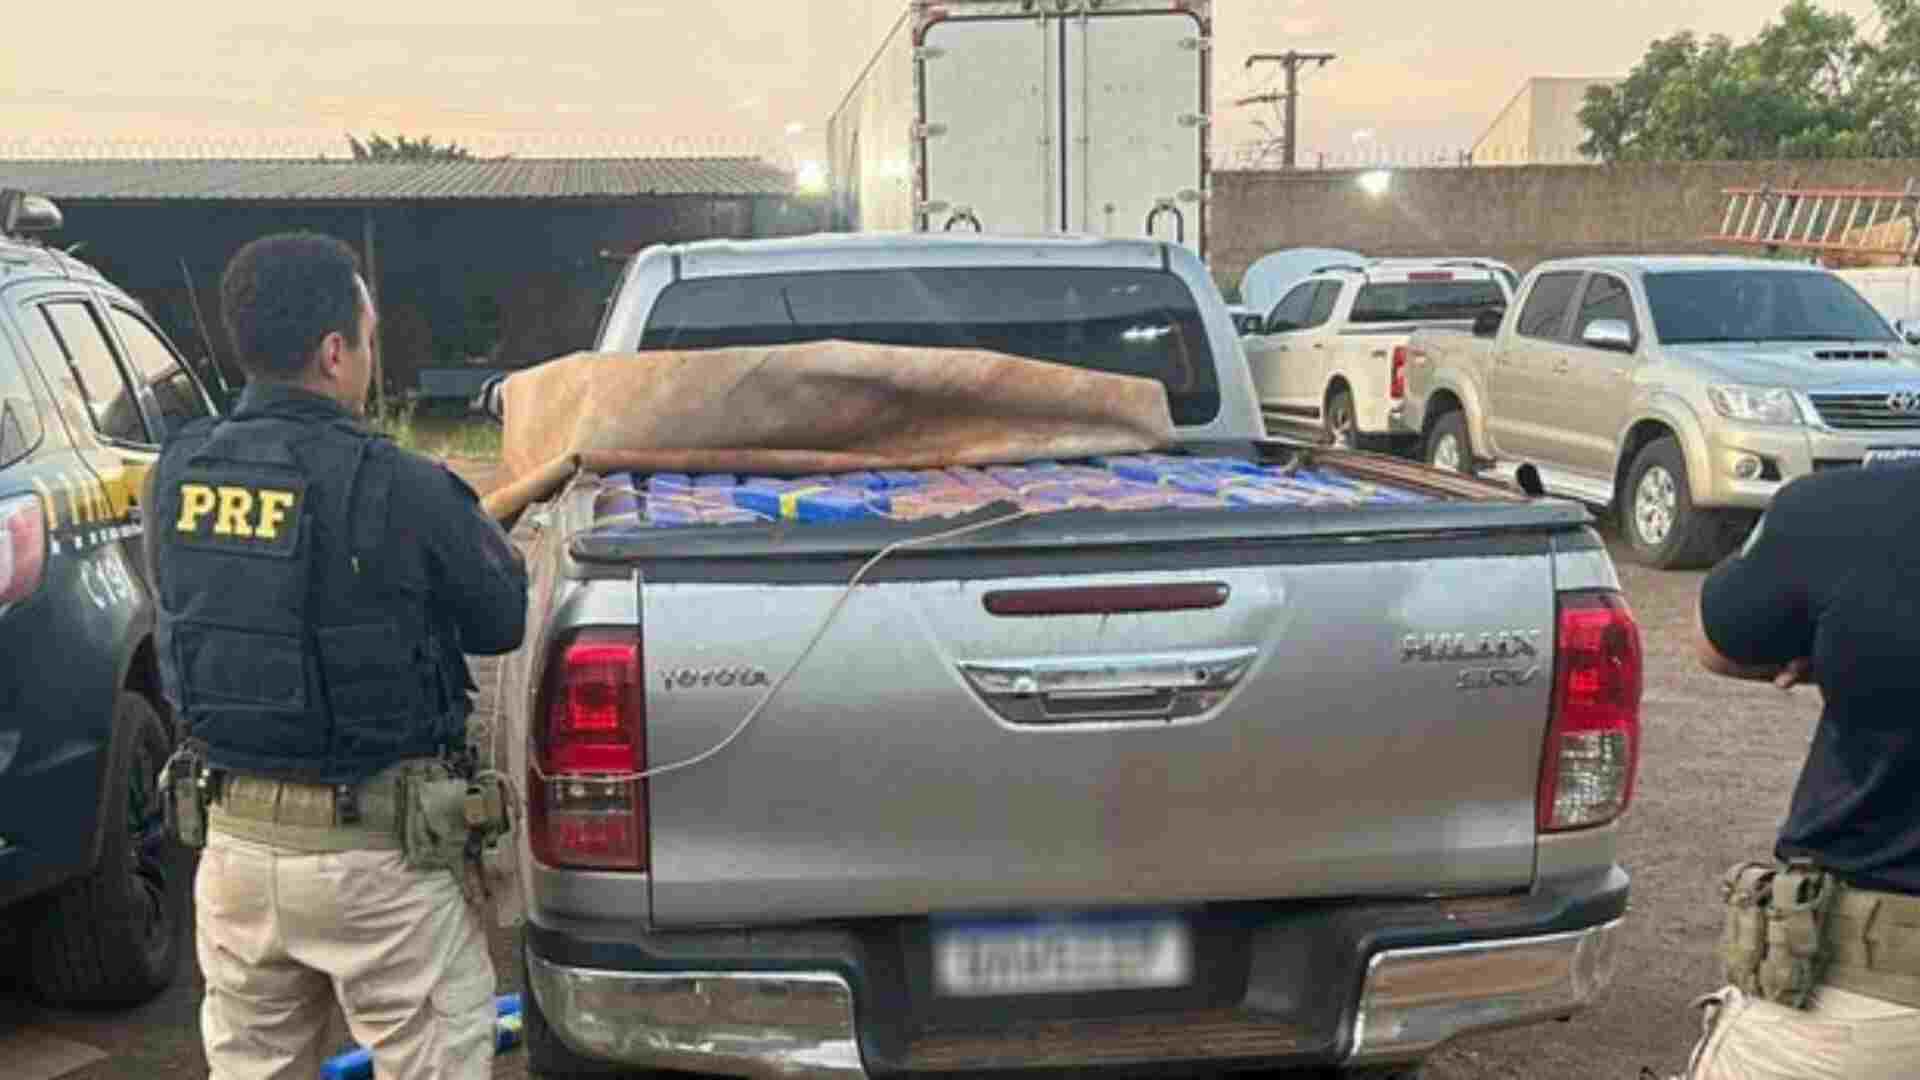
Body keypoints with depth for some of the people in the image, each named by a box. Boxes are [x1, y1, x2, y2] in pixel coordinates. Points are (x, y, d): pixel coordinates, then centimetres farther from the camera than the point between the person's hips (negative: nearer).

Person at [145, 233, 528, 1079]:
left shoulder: (176, 473, -3)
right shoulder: (396, 489, -20)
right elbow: (501, 619, -7)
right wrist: (482, 532, 14)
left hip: (231, 839, 6)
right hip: (373, 852, -6)